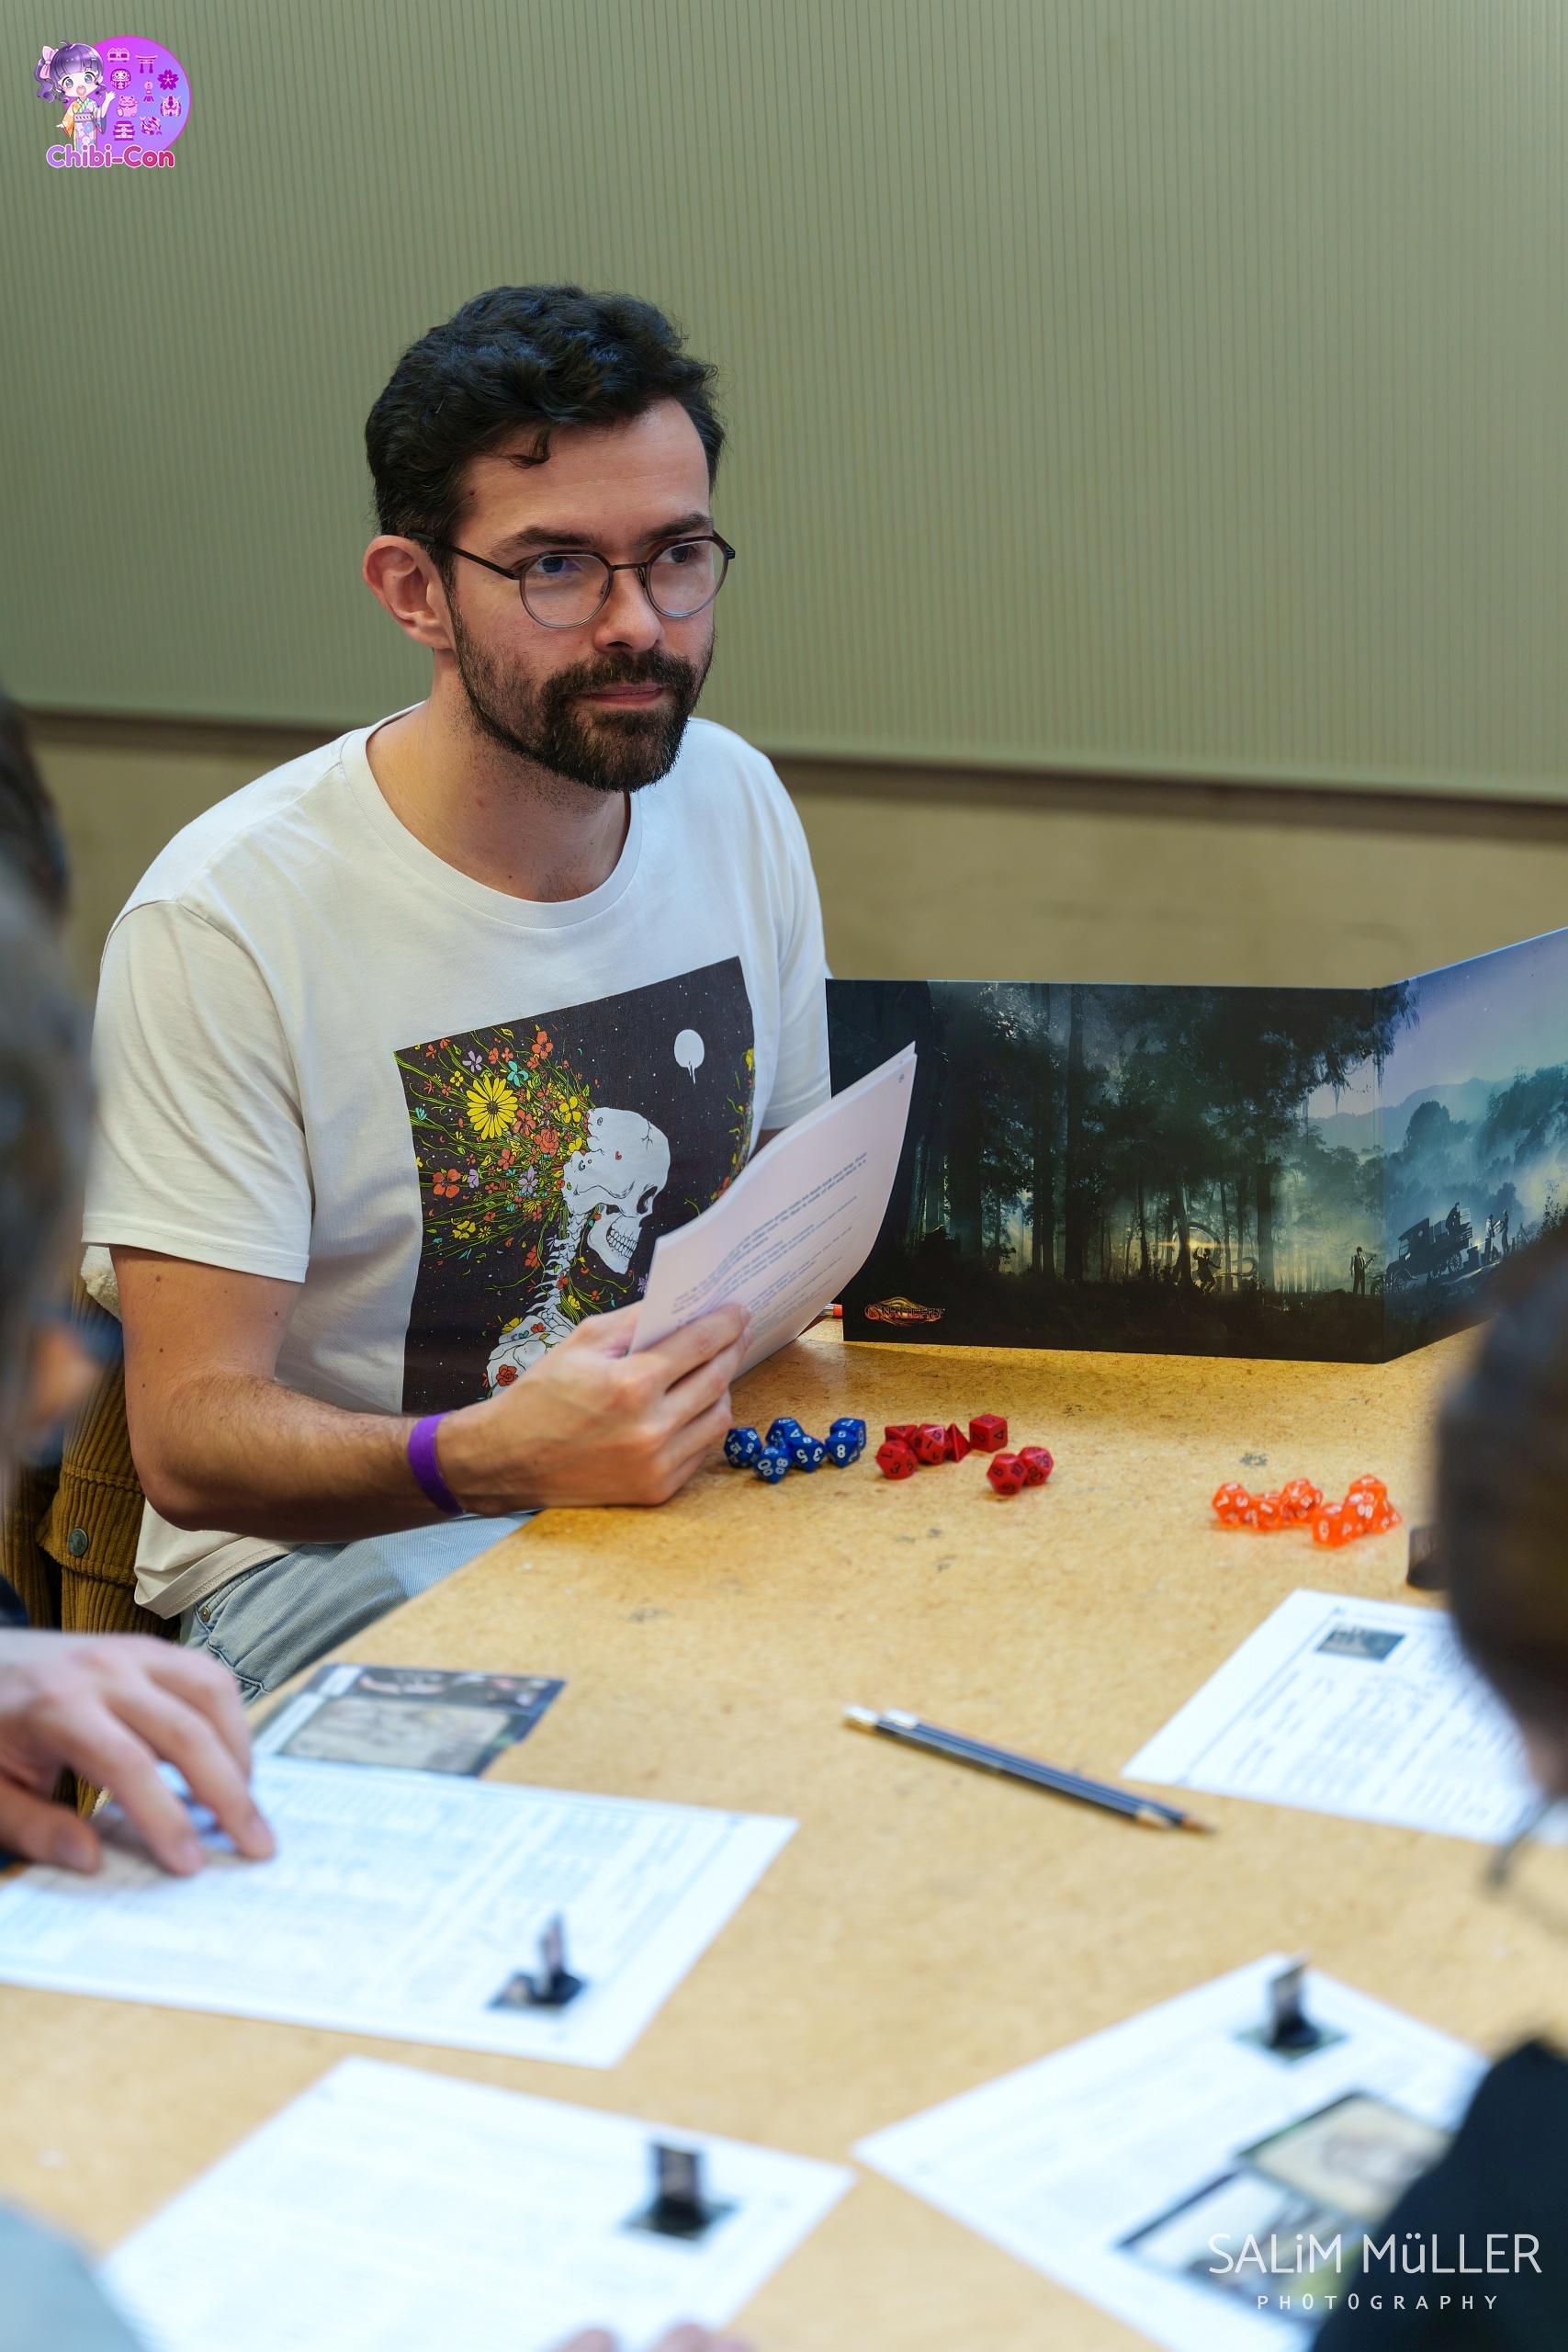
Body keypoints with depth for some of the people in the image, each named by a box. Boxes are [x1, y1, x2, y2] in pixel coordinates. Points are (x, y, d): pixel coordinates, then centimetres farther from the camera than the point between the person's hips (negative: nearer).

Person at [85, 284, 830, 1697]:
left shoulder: (737, 803, 4)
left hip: (691, 1471, 6)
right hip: (337, 1546, -6)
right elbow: (190, 1435, -16)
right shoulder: (227, 919, -17)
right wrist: (491, 1459, -35)